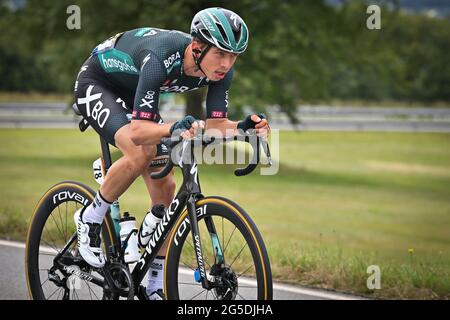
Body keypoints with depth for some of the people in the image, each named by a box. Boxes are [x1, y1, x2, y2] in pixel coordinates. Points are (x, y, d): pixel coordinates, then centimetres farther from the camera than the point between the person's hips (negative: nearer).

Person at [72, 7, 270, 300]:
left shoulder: (221, 70, -22)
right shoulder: (161, 59, -41)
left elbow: (216, 125, -18)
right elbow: (137, 131, -44)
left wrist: (243, 127, -39)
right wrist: (173, 129, -63)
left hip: (133, 94, 7)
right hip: (97, 83, -7)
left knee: (164, 187, -2)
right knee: (141, 153, -34)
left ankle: (155, 288, 7)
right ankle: (90, 218, -9)